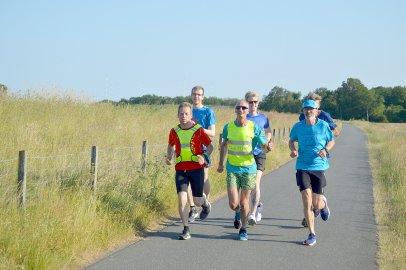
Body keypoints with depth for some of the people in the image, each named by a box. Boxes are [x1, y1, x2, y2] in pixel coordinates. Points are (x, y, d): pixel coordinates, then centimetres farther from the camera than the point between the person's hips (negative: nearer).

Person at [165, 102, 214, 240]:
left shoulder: (199, 130, -4)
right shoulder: (174, 131, 5)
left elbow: (210, 146, 5)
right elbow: (171, 146, 23)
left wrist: (204, 157, -13)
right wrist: (169, 157, 5)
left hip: (196, 168, -2)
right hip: (180, 169, 2)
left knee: (197, 201, 1)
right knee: (182, 199, -12)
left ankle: (205, 201, 40)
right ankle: (186, 230, -3)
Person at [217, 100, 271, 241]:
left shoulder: (255, 128, -7)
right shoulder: (228, 127, 0)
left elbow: (264, 147, -5)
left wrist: (268, 147, -28)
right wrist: (221, 163, 16)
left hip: (248, 168, -1)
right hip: (232, 169, 1)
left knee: (244, 202, 4)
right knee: (233, 204, -4)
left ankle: (243, 229, 23)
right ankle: (238, 213, 32)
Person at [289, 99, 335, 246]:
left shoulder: (323, 125, -3)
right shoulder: (298, 127, 1)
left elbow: (332, 141, 10)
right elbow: (291, 140, 18)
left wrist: (325, 150, -11)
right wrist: (293, 150, -4)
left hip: (319, 167, -1)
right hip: (302, 167, 1)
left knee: (317, 204, 1)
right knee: (306, 200, -10)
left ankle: (323, 204, 41)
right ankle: (312, 234, 1)